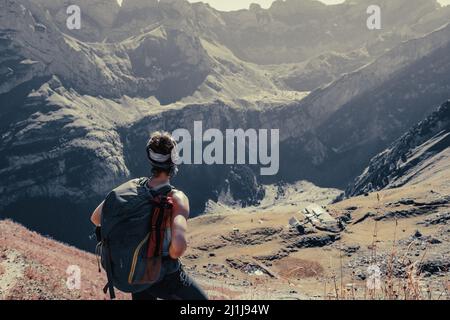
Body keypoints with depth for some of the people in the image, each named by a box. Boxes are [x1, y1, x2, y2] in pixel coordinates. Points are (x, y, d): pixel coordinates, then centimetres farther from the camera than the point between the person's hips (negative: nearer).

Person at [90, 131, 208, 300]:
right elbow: (179, 246, -39)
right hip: (166, 277, -5)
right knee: (201, 299, 21)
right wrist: (172, 255, -17)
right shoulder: (176, 198, -26)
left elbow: (96, 218, -5)